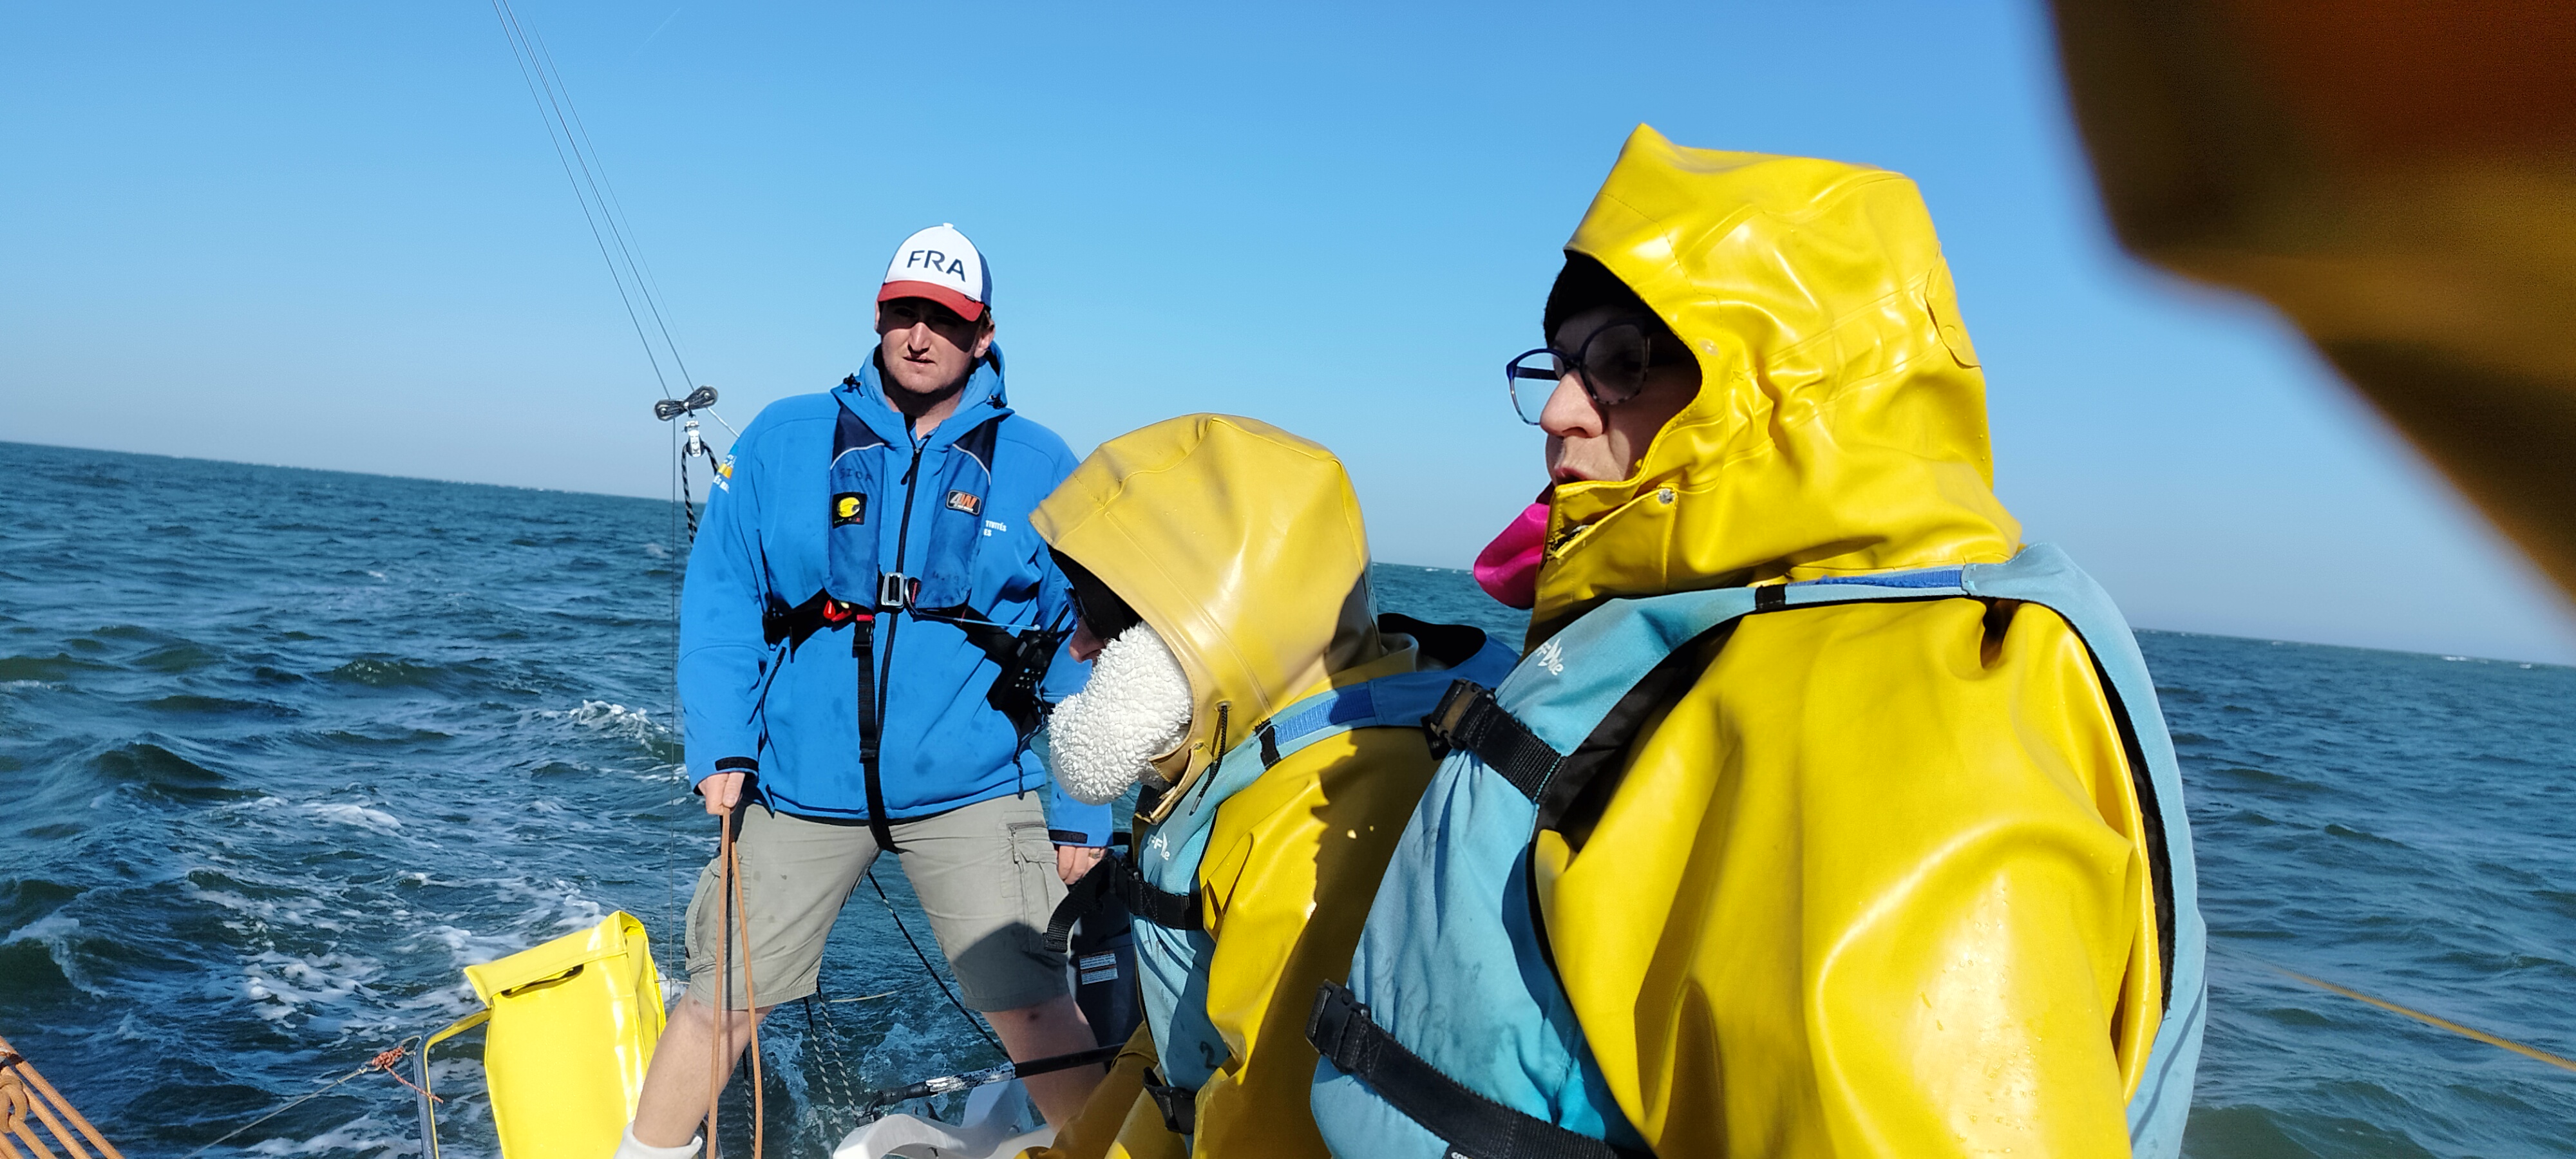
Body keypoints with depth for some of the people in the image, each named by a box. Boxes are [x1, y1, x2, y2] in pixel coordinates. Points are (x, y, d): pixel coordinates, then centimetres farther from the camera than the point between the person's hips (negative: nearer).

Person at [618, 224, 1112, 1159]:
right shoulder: (784, 441, 2)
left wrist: (1083, 817, -1)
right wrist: (719, 746, -8)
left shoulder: (1040, 470, 0)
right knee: (722, 1000, 12)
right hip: (797, 788, 2)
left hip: (970, 794, -1)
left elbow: (1084, 656, 1)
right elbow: (719, 600, 3)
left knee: (1033, 1010, -7)